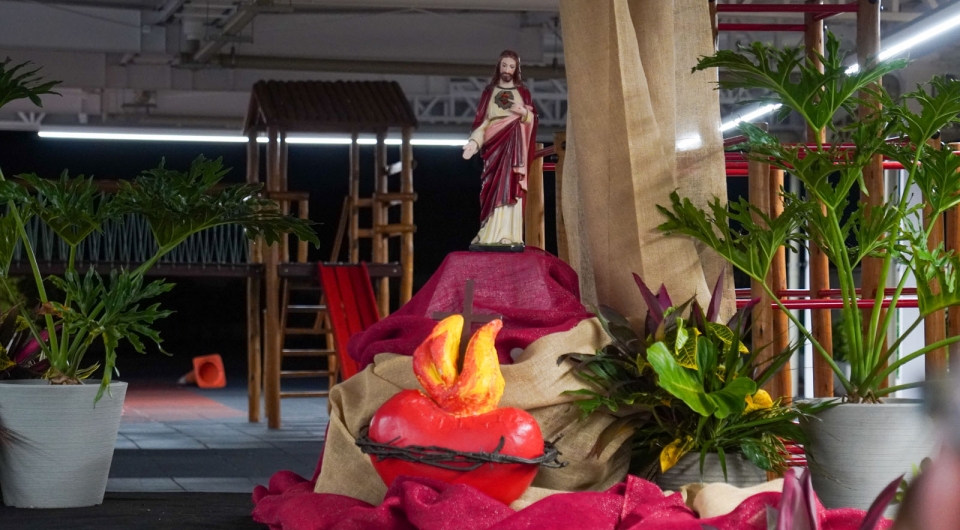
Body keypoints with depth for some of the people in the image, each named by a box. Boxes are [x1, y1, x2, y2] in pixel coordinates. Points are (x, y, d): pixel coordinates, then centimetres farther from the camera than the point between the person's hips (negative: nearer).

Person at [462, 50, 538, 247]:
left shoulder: (523, 93, 14)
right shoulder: (489, 92, 14)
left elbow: (533, 120, 7)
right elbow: (482, 121, 6)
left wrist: (524, 113, -15)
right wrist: (474, 142, -10)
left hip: (514, 146, -1)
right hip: (494, 144, 1)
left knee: (510, 187, -12)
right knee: (494, 188, -8)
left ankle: (507, 236, -19)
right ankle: (492, 235, -11)